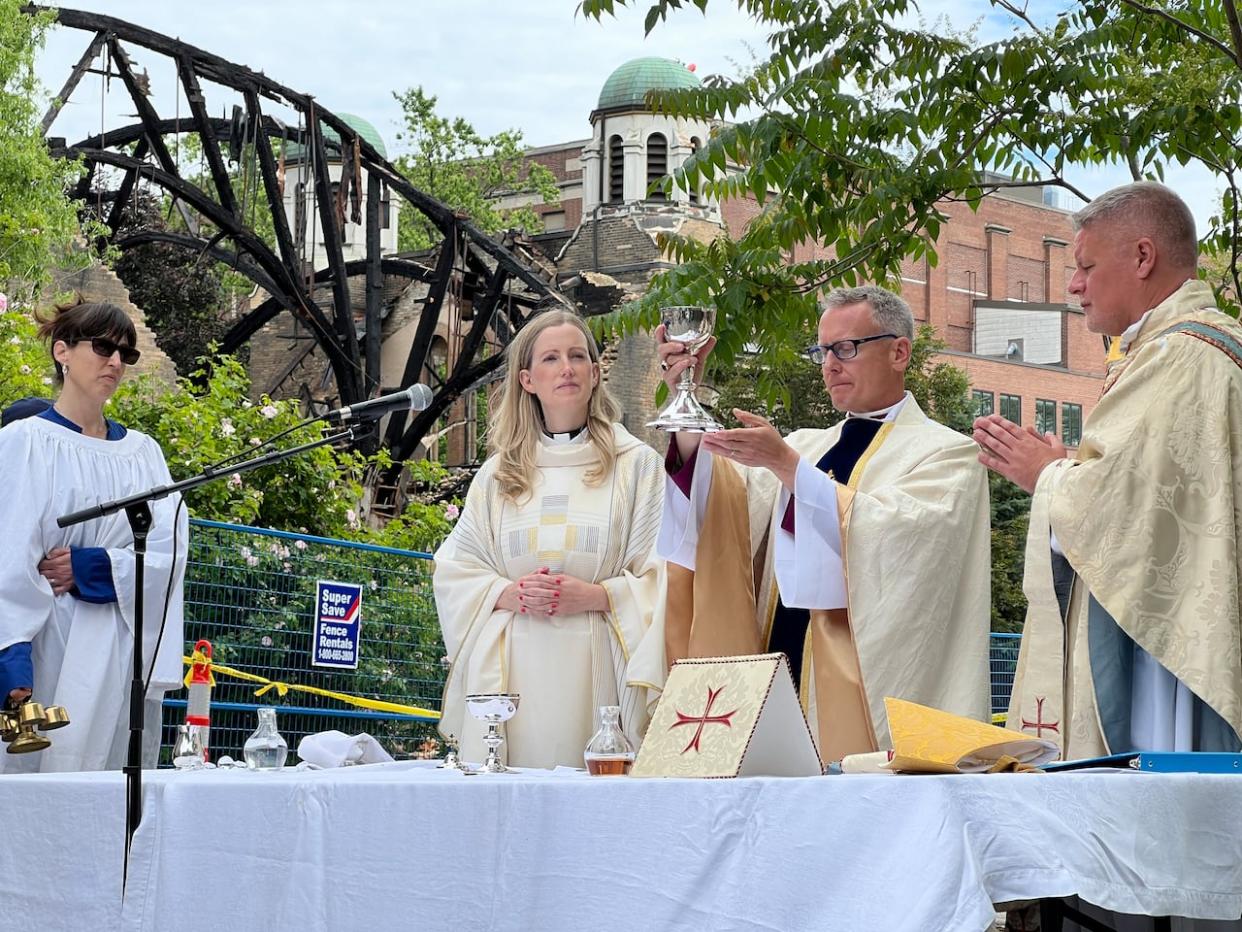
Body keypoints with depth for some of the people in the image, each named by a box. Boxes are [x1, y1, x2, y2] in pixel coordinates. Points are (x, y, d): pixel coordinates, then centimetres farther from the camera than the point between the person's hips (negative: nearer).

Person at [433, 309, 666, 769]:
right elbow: (454, 571, 12)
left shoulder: (637, 464, 8)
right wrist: (509, 594, -6)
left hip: (595, 671, -2)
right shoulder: (498, 473, 15)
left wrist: (597, 596, -13)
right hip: (513, 672, 2)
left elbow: (662, 573, 2)